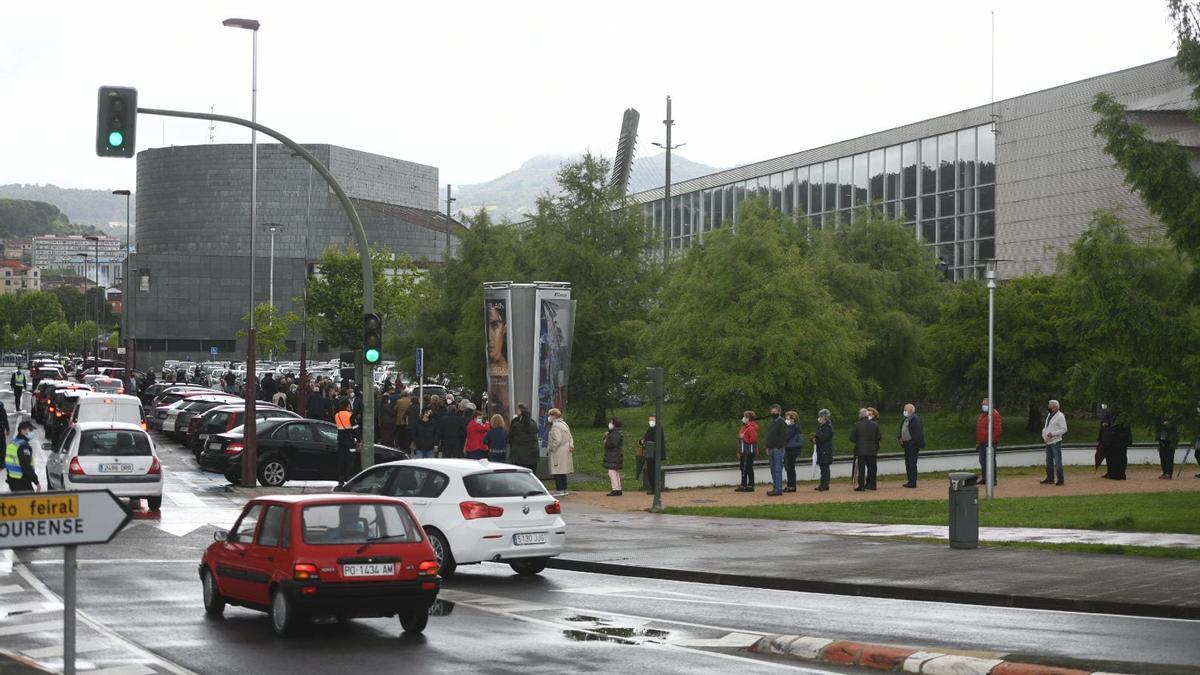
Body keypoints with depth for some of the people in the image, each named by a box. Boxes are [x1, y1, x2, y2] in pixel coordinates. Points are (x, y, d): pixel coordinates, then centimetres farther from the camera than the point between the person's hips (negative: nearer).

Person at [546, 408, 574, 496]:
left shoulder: (556, 426, -15)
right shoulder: (564, 424, 17)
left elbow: (557, 440, -23)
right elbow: (570, 438, 18)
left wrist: (552, 448, -12)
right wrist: (571, 445, 12)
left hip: (558, 452, -10)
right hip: (566, 451, 10)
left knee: (558, 472, -7)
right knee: (562, 472, 15)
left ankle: (559, 490, -9)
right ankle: (564, 489, 19)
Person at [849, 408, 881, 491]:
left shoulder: (857, 425, -8)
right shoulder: (875, 425, -1)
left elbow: (852, 438, -5)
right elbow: (879, 438, 5)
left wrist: (854, 443, 15)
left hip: (861, 450, -2)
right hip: (872, 450, 2)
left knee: (861, 468, 1)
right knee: (872, 468, 10)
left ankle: (861, 486, -1)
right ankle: (871, 484, 13)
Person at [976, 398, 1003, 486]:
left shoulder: (994, 414, -10)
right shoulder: (982, 415, 19)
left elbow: (998, 429, -16)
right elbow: (978, 429, 23)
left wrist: (992, 440, -17)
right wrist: (978, 442, 20)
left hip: (990, 443, -9)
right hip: (982, 443, 9)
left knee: (991, 461, -8)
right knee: (982, 461, 13)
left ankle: (994, 480, -4)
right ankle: (984, 479, 22)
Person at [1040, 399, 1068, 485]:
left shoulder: (1060, 416, -12)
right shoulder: (1049, 415, 15)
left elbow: (1064, 429, -16)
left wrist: (1053, 433, -22)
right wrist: (1044, 433, 6)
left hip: (1055, 442, -9)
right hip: (1048, 442, 9)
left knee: (1057, 461, -7)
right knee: (1049, 461, 15)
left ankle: (1060, 479, -2)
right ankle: (1050, 478, 24)